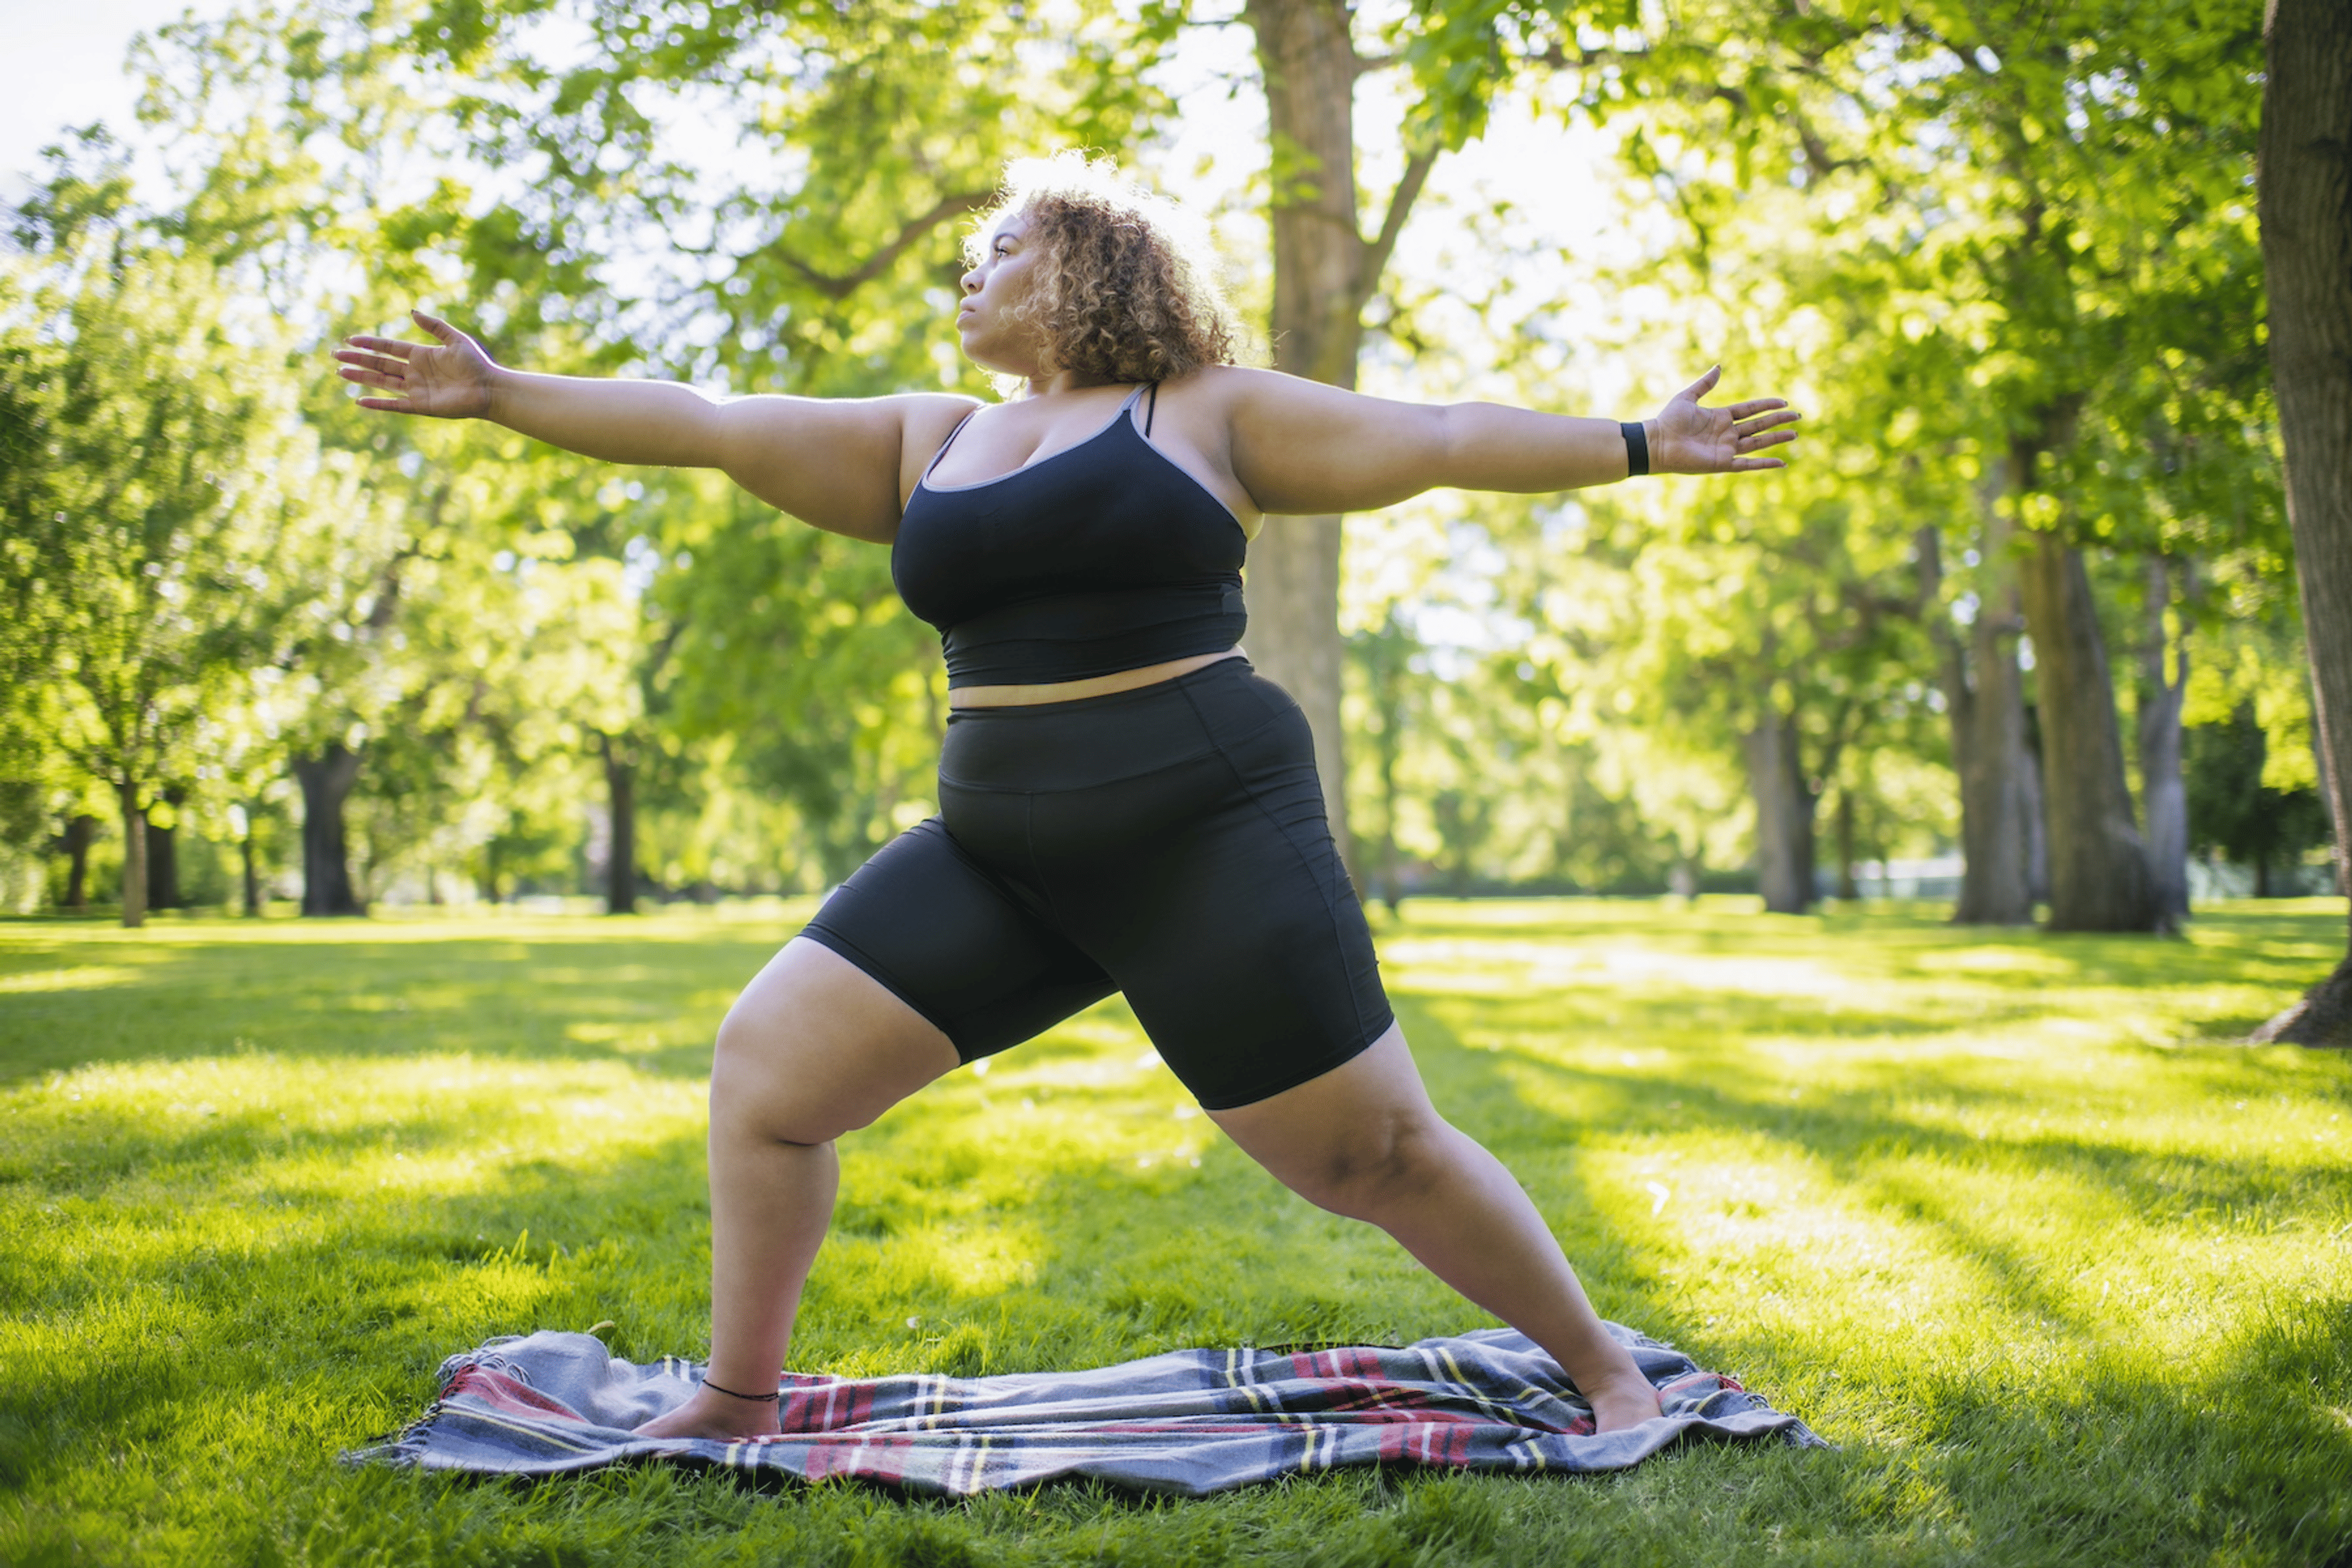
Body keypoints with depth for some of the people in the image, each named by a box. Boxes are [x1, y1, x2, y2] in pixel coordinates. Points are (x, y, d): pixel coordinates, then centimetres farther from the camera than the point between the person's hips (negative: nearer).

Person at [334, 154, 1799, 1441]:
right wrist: (498, 393, 14)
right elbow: (708, 423, 15)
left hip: (1207, 830, -5)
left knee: (1377, 1152, -4)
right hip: (1004, 849, 5)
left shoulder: (1207, 412, 4)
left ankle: (1605, 1368, 16)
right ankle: (736, 1400, 15)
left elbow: (1436, 437, 1)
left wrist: (1638, 445, -5)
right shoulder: (927, 443, 16)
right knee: (766, 1059, -1)